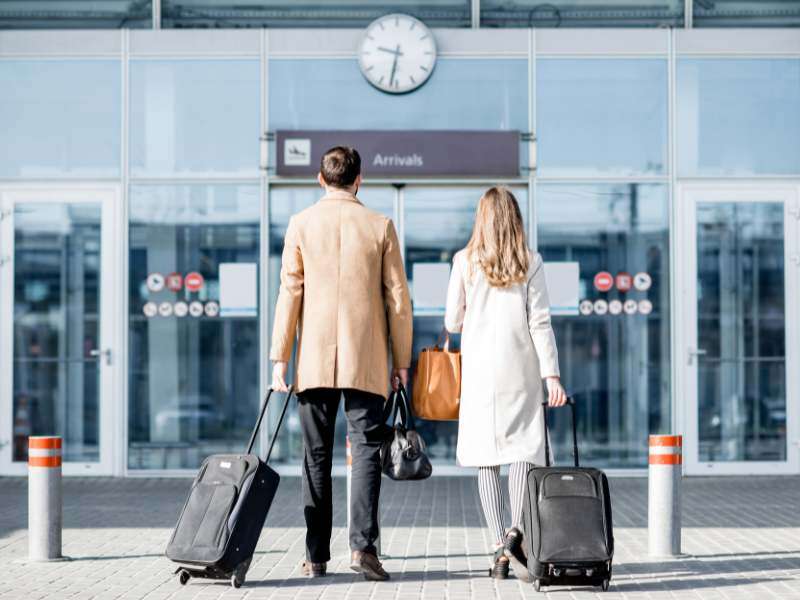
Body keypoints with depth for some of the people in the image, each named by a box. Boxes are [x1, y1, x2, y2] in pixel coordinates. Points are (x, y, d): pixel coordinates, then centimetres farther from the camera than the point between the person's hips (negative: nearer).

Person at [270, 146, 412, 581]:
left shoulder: (301, 224, 1)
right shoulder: (380, 226, 1)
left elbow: (289, 293, -1)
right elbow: (397, 298, 1)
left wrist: (279, 358, 3)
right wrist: (401, 360, 9)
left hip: (314, 360, 1)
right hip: (366, 361, -1)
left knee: (317, 456, 7)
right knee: (366, 450, 1)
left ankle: (316, 556, 8)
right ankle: (362, 544, -13)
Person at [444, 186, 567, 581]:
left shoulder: (465, 261, 1)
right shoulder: (530, 263, 0)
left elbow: (453, 321, 4)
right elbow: (540, 323, -4)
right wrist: (551, 375, -3)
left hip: (479, 370, 1)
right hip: (519, 370, -1)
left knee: (486, 458, 4)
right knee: (523, 449, 2)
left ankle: (499, 548, 1)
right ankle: (516, 531, -20)